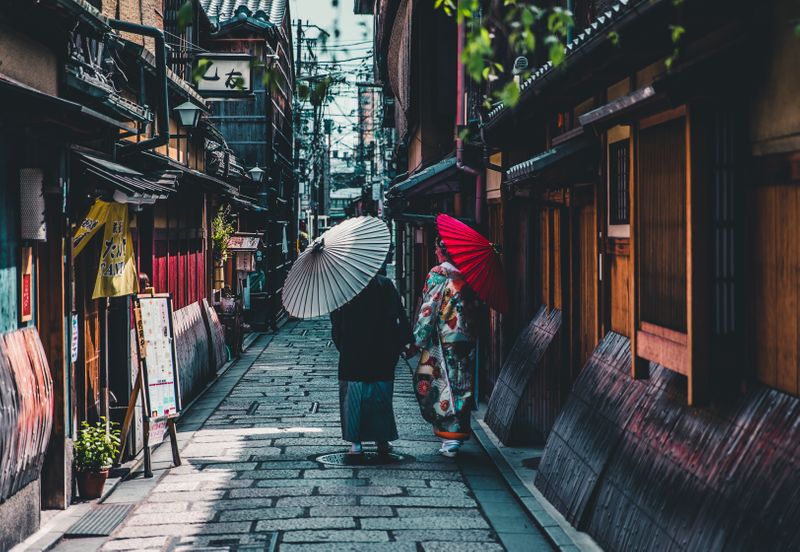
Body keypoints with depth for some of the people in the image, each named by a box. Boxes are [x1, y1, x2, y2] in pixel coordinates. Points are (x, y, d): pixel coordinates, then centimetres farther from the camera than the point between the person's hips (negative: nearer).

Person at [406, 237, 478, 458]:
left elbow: (428, 311, -12)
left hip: (442, 342, -6)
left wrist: (416, 342, -8)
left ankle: (449, 436, -2)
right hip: (467, 341, 6)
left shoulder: (438, 274, -10)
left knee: (439, 385, 0)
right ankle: (458, 433, 16)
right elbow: (476, 307, 10)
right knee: (462, 386, 10)